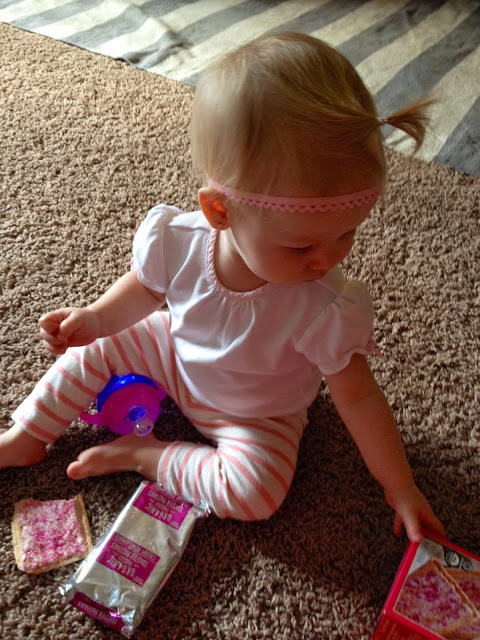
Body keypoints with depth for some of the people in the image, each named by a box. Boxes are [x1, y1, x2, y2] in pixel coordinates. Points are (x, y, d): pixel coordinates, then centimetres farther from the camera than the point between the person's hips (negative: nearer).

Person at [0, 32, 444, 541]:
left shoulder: (328, 309, -36)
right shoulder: (176, 240, -30)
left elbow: (358, 397, -22)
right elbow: (146, 288, -4)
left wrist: (401, 488, -16)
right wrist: (96, 317, -18)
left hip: (257, 416, -2)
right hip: (176, 354, 3)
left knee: (254, 494, -25)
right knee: (92, 352, 2)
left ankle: (143, 455, -6)